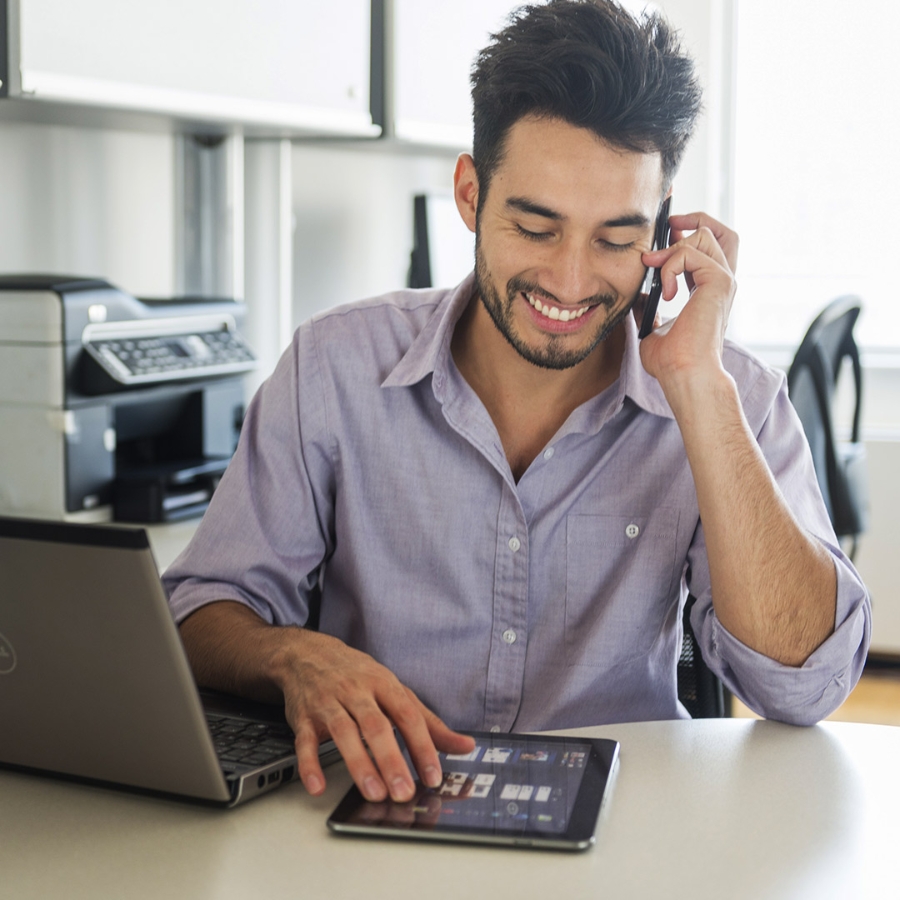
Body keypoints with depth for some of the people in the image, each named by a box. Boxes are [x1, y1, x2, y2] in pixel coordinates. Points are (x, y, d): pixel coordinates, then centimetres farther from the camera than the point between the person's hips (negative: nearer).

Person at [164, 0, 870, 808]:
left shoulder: (732, 400, -4)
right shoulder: (335, 367, -4)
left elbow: (803, 686, -15)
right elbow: (204, 613, -1)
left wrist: (696, 383, -19)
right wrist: (295, 657, -25)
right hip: (376, 821, 2)